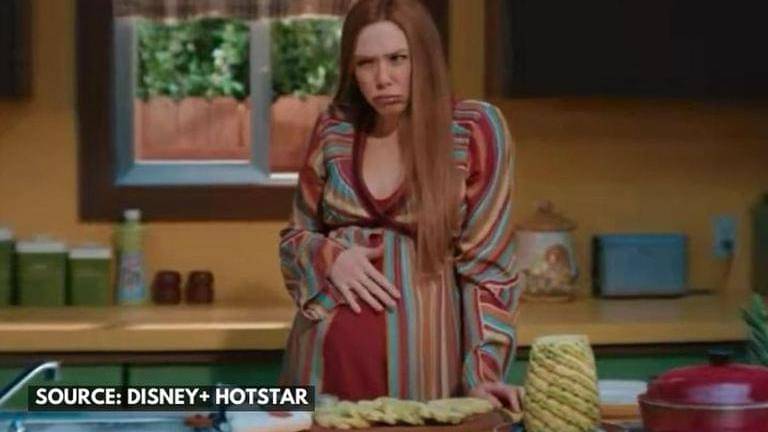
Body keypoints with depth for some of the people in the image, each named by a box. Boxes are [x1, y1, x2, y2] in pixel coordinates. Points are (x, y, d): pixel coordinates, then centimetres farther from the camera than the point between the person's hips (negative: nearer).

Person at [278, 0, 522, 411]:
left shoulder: (476, 128, -5)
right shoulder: (334, 130, 5)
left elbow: (487, 262, -5)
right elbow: (295, 237, 15)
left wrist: (483, 372, -13)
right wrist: (329, 256, -7)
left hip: (419, 349, -3)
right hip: (329, 349, 3)